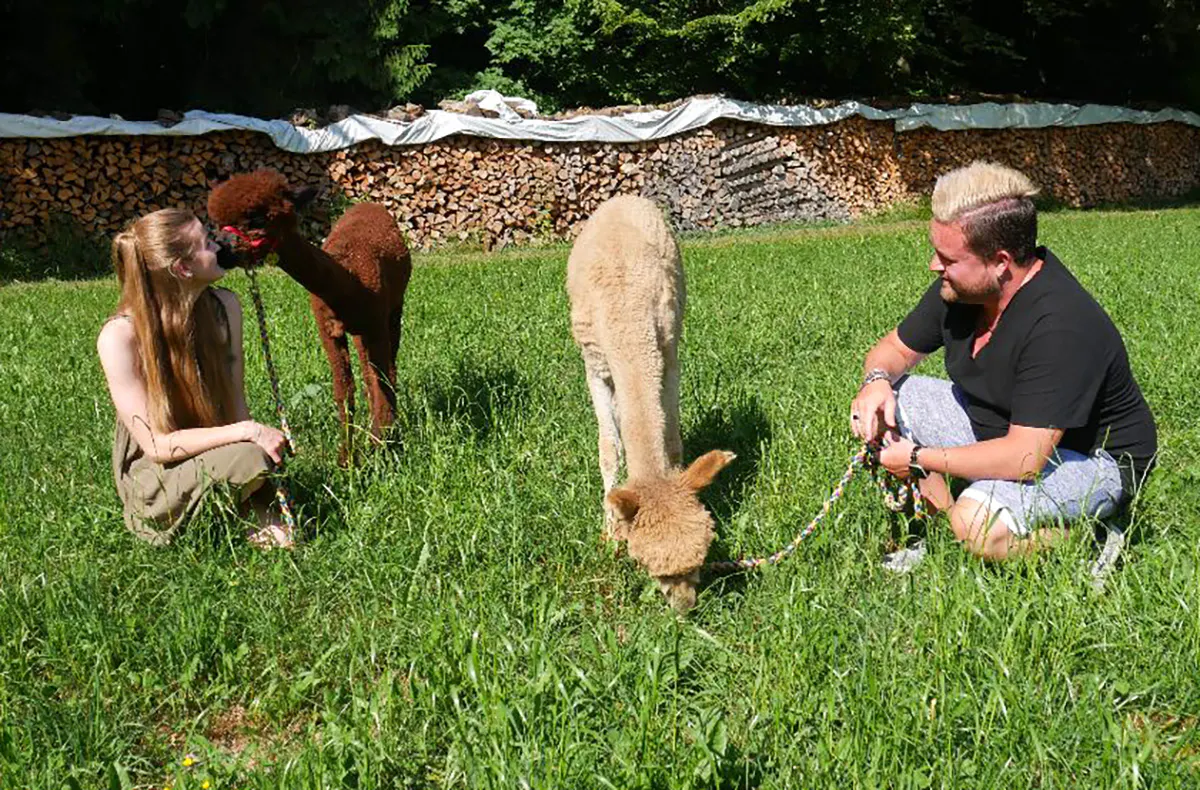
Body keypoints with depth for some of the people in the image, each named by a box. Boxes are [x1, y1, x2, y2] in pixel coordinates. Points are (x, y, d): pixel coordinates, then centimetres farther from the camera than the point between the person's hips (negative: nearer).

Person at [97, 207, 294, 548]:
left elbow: (236, 404, 1)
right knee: (247, 460, -32)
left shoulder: (223, 306, -5)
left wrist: (265, 439, -18)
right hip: (153, 477, -4)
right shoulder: (119, 336, -21)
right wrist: (248, 432, -28)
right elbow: (157, 445, -21)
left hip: (210, 451, 5)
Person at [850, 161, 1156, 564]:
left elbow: (1024, 458, -35)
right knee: (886, 400, -5)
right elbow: (895, 348, 7)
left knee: (979, 523, -34)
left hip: (1092, 458, -8)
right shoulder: (960, 286, -9)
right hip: (998, 427, 8)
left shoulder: (1061, 326, -33)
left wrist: (918, 459, -25)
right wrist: (876, 380, -18)